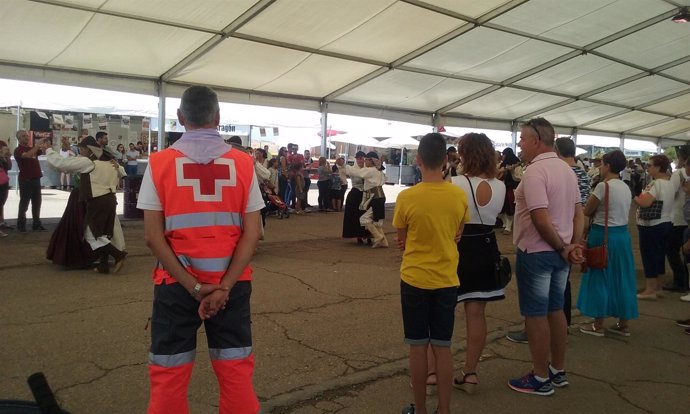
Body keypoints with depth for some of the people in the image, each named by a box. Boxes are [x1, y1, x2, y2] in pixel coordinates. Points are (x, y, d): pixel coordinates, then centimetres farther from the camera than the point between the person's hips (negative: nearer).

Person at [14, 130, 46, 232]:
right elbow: (28, 155, -26)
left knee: (37, 203, 9)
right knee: (24, 203, -2)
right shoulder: (18, 150, -7)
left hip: (36, 179, 7)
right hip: (25, 180, -7)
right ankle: (21, 225, 4)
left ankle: (36, 224, 15)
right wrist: (37, 145, -25)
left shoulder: (32, 148, 16)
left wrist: (46, 145, -12)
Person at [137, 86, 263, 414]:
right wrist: (224, 286, -9)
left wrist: (193, 286, -8)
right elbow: (253, 232, -7)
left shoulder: (160, 163, -4)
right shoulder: (243, 163, -2)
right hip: (231, 282, 1)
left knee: (168, 375, 11)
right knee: (236, 370, 11)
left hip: (176, 284, -1)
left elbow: (152, 236, -9)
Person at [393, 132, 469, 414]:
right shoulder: (459, 196, -6)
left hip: (414, 279, -2)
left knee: (418, 347, 9)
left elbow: (402, 240, -2)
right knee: (442, 347, 12)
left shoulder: (406, 197, -15)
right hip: (446, 280, 2)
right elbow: (456, 236, 8)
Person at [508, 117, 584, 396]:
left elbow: (541, 220, -24)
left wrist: (562, 248, -11)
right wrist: (574, 245, 2)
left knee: (536, 315, 2)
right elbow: (578, 213, 10)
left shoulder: (534, 171, -19)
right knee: (555, 310, 17)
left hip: (536, 253, -9)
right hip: (559, 252, 9)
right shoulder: (566, 169, 10)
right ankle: (558, 371, 29)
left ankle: (541, 379, 13)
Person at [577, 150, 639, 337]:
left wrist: (595, 210, 10)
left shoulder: (603, 186, -17)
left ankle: (598, 325, 9)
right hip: (622, 234, 8)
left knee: (599, 278, 2)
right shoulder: (626, 187, 8)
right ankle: (623, 324, 22)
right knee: (621, 279, 13)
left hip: (603, 235, -8)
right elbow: (620, 211, 15)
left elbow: (587, 212, -11)